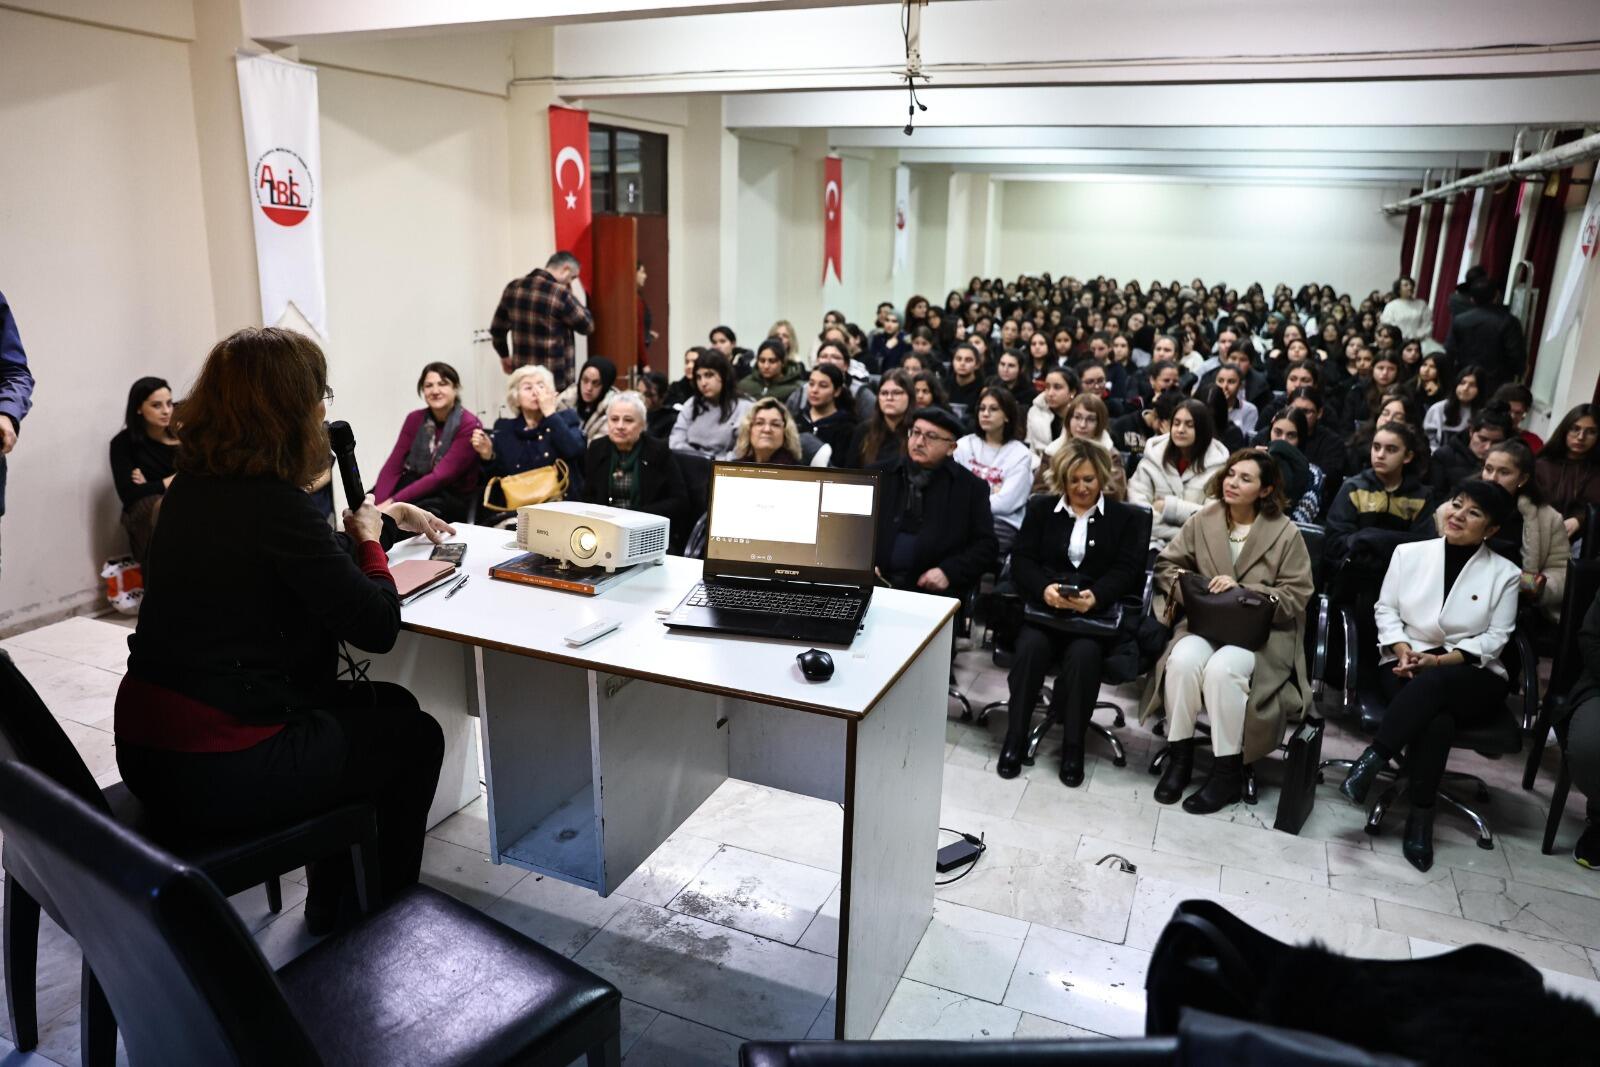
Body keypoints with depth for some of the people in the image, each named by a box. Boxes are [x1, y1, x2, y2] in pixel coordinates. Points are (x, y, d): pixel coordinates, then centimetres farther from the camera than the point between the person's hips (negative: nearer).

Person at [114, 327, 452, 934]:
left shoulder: (194, 486, 5)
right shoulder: (271, 504, -23)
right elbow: (378, 626, -18)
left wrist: (384, 520, 25)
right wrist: (369, 538, -2)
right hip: (214, 772, -9)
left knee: (389, 705, 23)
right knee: (416, 737, 12)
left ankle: (332, 905, 36)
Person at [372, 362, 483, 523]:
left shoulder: (468, 425, -11)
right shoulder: (415, 419, 6)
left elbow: (440, 476, -21)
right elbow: (392, 467, -2)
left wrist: (392, 502, -28)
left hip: (453, 498, -4)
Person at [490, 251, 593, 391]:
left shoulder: (514, 287, 6)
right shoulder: (559, 294, -15)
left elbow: (497, 328, 14)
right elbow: (587, 325, -3)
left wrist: (504, 356, 29)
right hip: (554, 378, -7)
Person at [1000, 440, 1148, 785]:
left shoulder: (1127, 518, 14)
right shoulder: (1040, 509, 17)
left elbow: (1127, 571, 1)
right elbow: (1021, 560, 5)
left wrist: (1095, 596, -21)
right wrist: (1044, 588, -18)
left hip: (1096, 613, -1)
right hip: (1042, 607, 1)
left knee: (1084, 653, -32)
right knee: (1031, 647, -30)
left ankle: (1073, 746, -17)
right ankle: (1015, 738, -17)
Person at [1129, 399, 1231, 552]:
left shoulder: (1217, 463, 2)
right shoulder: (1154, 456, 5)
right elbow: (1138, 506, -6)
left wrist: (1170, 506, -11)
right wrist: (1179, 536, -13)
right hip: (1156, 541, 1)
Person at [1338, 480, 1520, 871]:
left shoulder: (1505, 573, 5)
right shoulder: (1409, 553, 9)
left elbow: (1495, 638, -1)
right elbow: (1386, 609, 9)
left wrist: (1440, 661, -16)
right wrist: (1402, 648, -11)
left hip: (1474, 676, -1)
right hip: (1408, 665, 1)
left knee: (1434, 684, -39)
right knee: (1436, 719, -34)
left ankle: (1371, 761, -37)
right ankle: (1420, 819, -29)